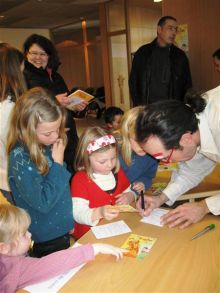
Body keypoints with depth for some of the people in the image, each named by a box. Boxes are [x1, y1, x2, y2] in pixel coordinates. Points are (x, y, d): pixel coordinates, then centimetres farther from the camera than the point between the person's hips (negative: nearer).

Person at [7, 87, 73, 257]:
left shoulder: (47, 145, -7)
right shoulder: (20, 158, -27)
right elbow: (43, 203, -26)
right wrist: (58, 164, -25)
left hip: (63, 228, 7)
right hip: (47, 239, -6)